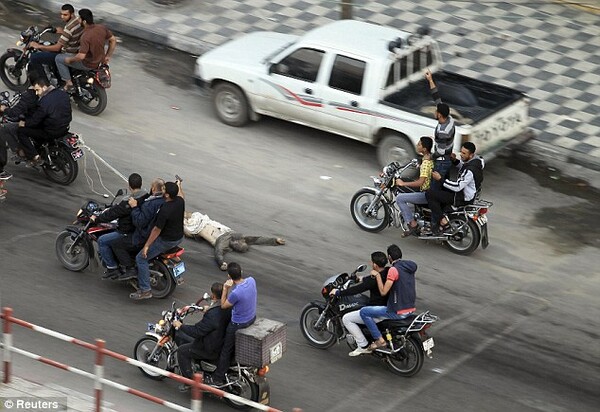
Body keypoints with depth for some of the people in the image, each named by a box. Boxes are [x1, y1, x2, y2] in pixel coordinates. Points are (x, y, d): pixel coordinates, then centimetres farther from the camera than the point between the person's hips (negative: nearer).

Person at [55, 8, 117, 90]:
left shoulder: (86, 36, -33)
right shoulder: (102, 28, -10)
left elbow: (81, 56, -35)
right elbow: (113, 40, 3)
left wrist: (70, 60, -16)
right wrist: (107, 56, 12)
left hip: (88, 64, -8)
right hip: (99, 61, 8)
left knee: (59, 58, 3)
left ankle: (68, 82, 6)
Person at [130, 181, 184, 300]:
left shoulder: (165, 210, -31)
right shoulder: (180, 201, -9)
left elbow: (157, 229, -25)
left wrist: (146, 246, -17)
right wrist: (178, 186, 38)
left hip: (166, 240, -9)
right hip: (179, 237, 9)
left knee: (141, 258, -2)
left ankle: (145, 290, -3)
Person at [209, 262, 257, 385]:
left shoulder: (235, 293, -36)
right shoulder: (251, 280, -16)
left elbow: (223, 305, -16)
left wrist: (225, 289, -18)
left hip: (238, 324, -7)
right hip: (253, 317, 7)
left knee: (227, 350, 10)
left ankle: (217, 379, 21)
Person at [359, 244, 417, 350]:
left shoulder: (394, 270, -18)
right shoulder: (410, 267, 8)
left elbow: (383, 292, -19)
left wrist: (377, 276, -8)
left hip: (398, 312, -9)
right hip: (411, 309, 9)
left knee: (364, 312, -3)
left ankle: (379, 339, -6)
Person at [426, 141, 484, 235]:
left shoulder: (470, 170, -31)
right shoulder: (476, 159, 0)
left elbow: (458, 187, -30)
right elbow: (463, 167, 21)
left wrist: (440, 179, -26)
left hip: (463, 198, -10)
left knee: (429, 194, -15)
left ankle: (443, 222, -10)